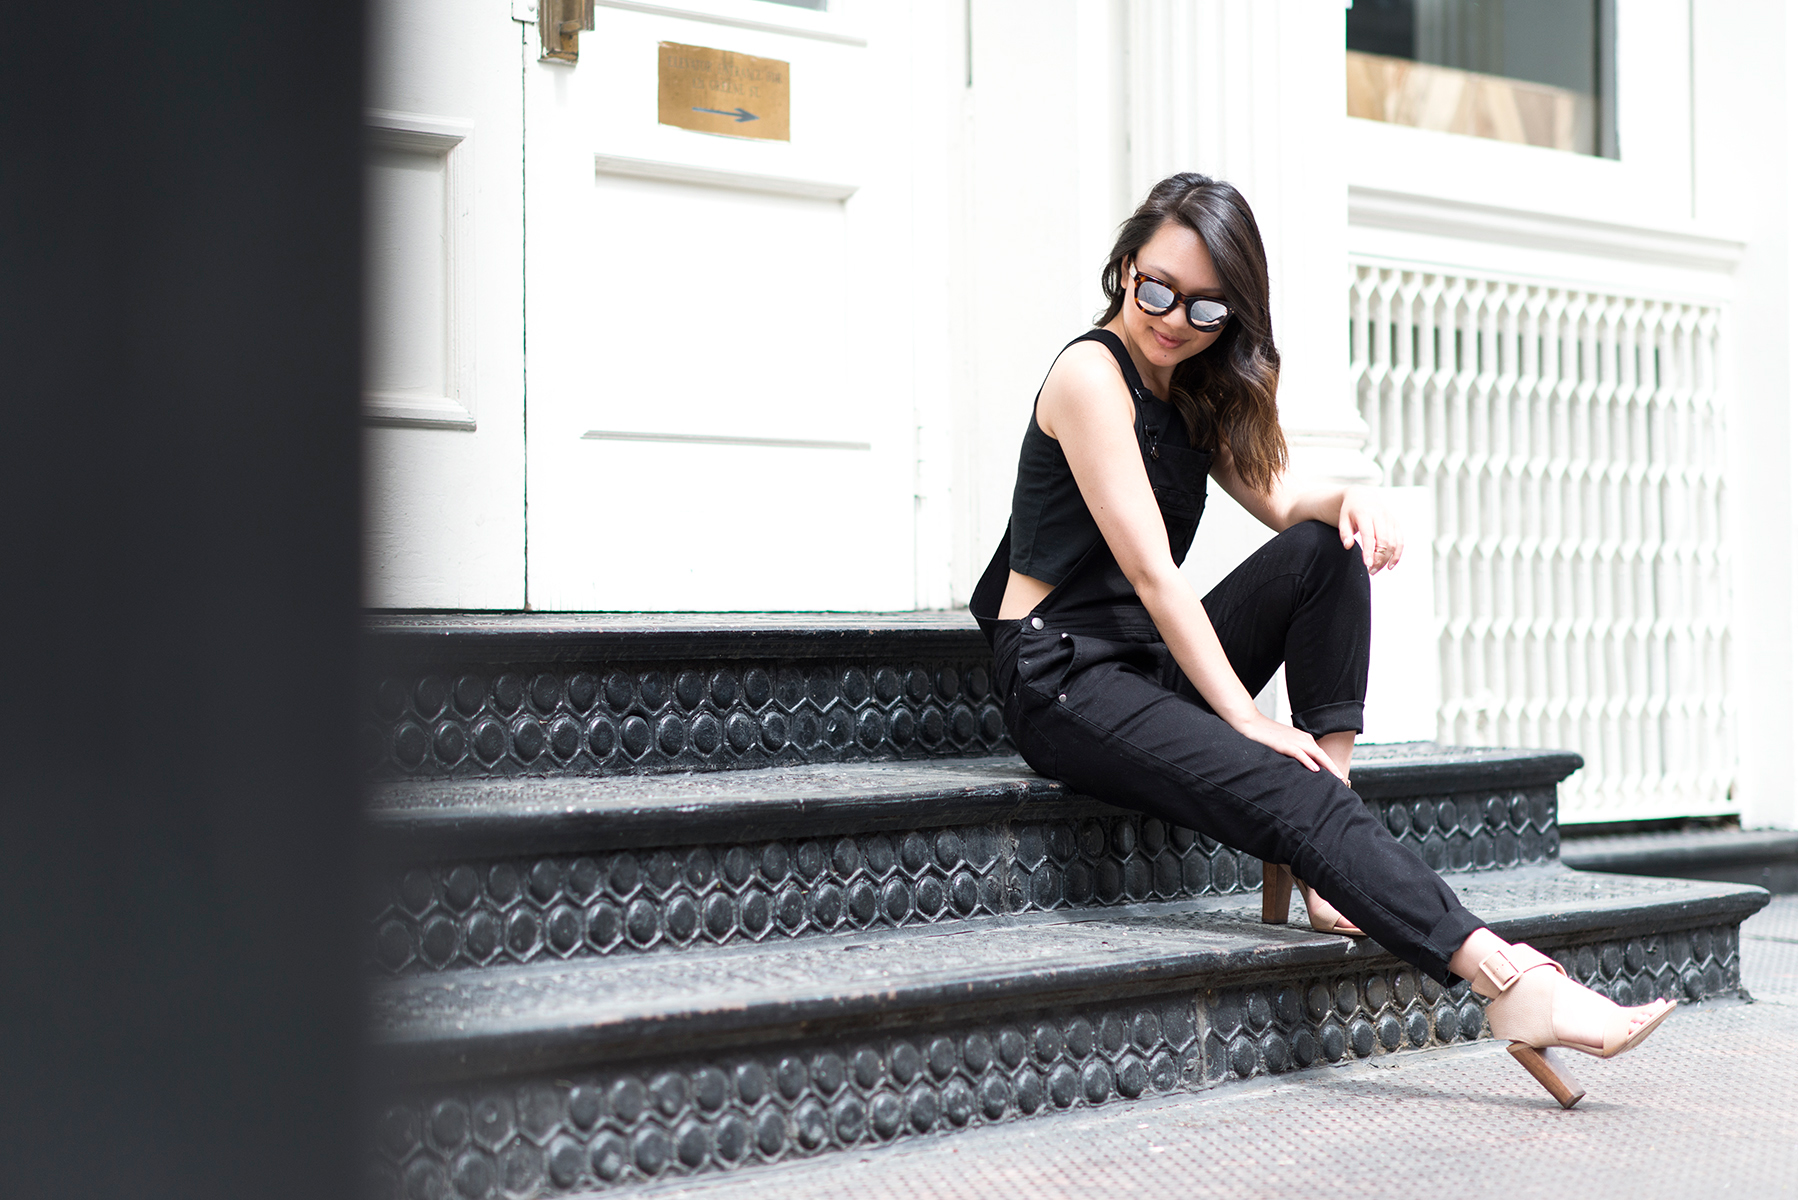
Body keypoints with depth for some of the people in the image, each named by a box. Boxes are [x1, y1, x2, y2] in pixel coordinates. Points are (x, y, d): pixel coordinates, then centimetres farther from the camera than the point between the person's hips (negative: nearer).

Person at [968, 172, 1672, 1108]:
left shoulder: (1197, 389, 14)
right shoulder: (1093, 374, -13)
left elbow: (1278, 497, 4)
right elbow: (1152, 572, -20)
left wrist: (1353, 498, -21)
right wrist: (1250, 721, -24)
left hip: (1154, 655, 8)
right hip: (1063, 678, -8)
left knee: (1325, 549, -11)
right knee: (1287, 794, -27)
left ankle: (1320, 871, -17)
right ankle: (1508, 982, -38)